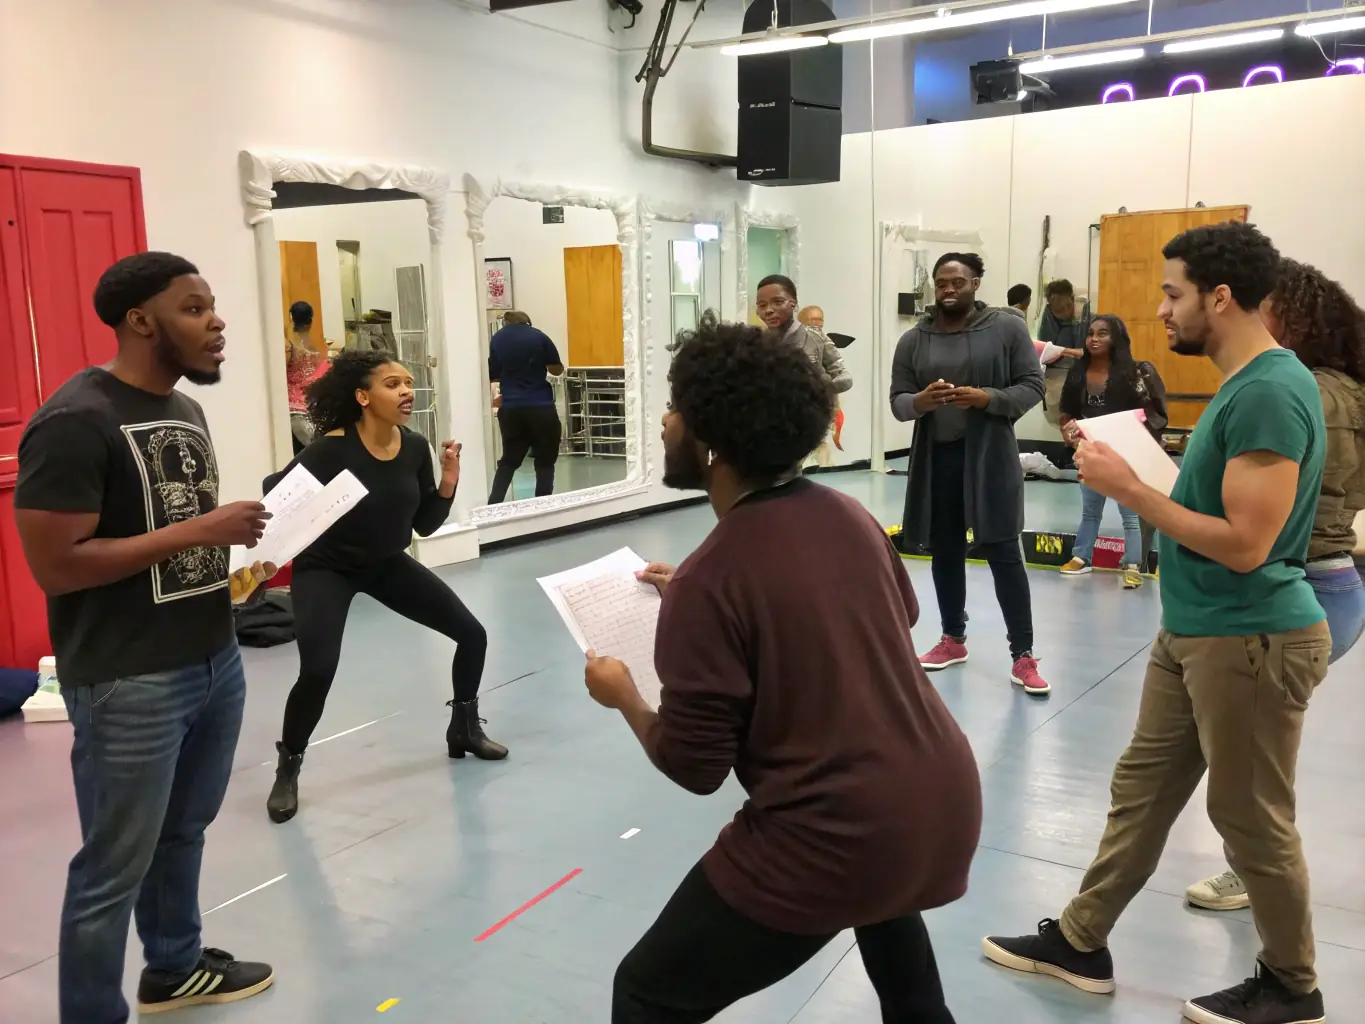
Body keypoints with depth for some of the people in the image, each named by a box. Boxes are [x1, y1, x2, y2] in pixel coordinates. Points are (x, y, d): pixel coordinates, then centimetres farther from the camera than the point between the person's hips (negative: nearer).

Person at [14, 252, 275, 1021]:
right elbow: (55, 564, -20)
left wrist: (236, 538, 2)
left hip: (217, 659, 8)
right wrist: (196, 532, -21)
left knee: (184, 832, 22)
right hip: (131, 682, -8)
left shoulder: (186, 409, 11)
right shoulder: (76, 422, -16)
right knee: (114, 868, 4)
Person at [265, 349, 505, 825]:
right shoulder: (333, 449, -25)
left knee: (472, 634, 2)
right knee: (318, 671, -24)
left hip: (388, 564, 6)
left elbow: (426, 524, -3)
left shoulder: (414, 447, -10)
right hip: (326, 569, -5)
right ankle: (287, 769, 3)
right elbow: (273, 493, -16)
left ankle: (464, 729, 26)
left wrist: (448, 481, -18)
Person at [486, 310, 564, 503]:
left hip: (510, 409, 3)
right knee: (545, 461, 8)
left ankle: (493, 506, 5)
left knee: (508, 461, 13)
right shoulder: (538, 337, -4)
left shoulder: (496, 340, 5)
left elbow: (492, 376, 12)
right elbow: (557, 370, 3)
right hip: (541, 407, -3)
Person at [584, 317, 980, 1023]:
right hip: (947, 802, 8)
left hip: (834, 840, -7)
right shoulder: (848, 514, 1)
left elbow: (693, 768, -13)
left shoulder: (708, 579, -19)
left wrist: (623, 697, 8)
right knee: (886, 889, 43)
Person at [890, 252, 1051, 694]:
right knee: (945, 553, 13)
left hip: (989, 457, -3)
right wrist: (920, 401, -19)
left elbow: (1033, 386, -2)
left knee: (1003, 553, -3)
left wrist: (988, 398, -19)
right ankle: (953, 640, 30)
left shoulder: (1007, 328, -2)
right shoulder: (914, 340, 5)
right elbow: (897, 400, 4)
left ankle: (1023, 656, 3)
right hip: (936, 458, 3)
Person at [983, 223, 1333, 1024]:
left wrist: (1129, 490, -19)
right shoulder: (1245, 385, 9)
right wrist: (1139, 476, 4)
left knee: (1253, 820, 8)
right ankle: (1082, 943, 28)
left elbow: (1246, 543, -25)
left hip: (1249, 640, -10)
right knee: (1141, 791, 15)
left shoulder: (1271, 393, -22)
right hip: (1196, 632, 10)